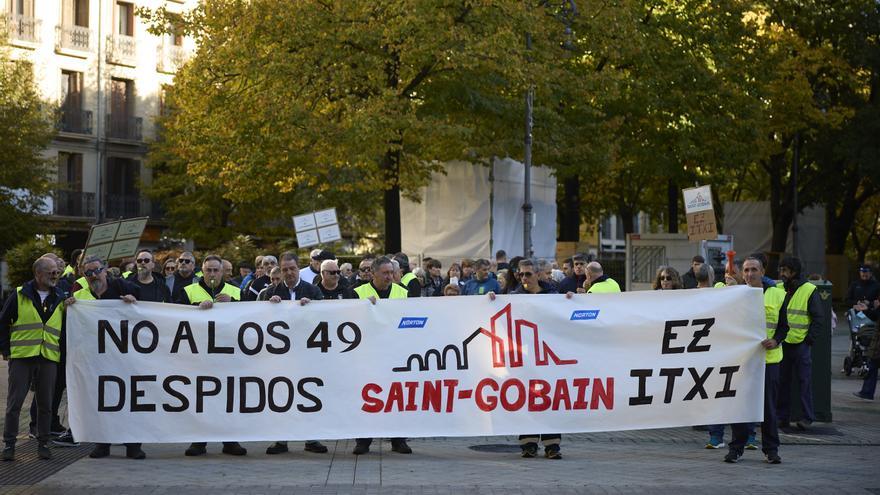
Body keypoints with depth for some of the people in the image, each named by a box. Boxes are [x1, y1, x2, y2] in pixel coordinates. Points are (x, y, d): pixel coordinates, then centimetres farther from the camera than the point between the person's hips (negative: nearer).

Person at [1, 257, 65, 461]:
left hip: (49, 359, 3)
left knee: (45, 404, 4)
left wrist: (62, 350, 10)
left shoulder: (60, 300, 11)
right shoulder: (19, 296, 2)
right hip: (21, 358, -3)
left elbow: (65, 329, 19)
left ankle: (43, 443, 14)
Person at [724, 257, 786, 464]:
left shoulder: (777, 295, 6)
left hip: (769, 358, -1)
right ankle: (736, 447, 10)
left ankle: (771, 449, 12)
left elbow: (784, 325, 5)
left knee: (768, 404, 3)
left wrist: (776, 341, -12)